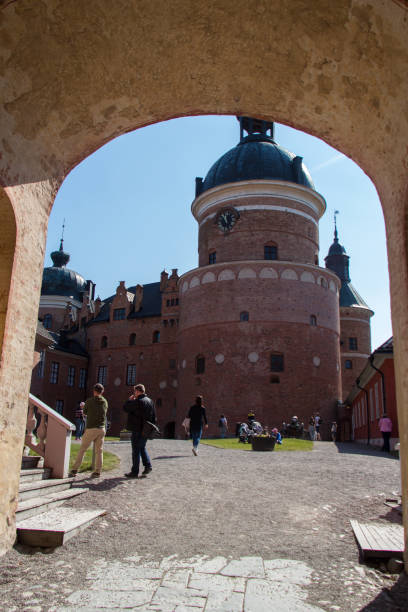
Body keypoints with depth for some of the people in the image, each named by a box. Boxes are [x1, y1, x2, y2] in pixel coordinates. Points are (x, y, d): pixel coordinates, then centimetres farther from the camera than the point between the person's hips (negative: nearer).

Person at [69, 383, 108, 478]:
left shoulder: (89, 401, -5)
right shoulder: (105, 402, 5)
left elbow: (84, 412, 9)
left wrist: (83, 407, 29)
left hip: (91, 429, -3)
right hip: (101, 429, 3)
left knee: (82, 450, 6)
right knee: (99, 451, 7)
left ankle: (74, 470, 7)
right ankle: (97, 472, 6)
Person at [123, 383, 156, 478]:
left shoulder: (137, 402, -17)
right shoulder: (150, 401, 8)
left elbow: (125, 408, -10)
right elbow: (154, 416, 12)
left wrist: (130, 400, 3)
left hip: (137, 430, -7)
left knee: (136, 450, 1)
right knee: (142, 448, 22)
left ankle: (134, 472, 6)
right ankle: (148, 465, 13)